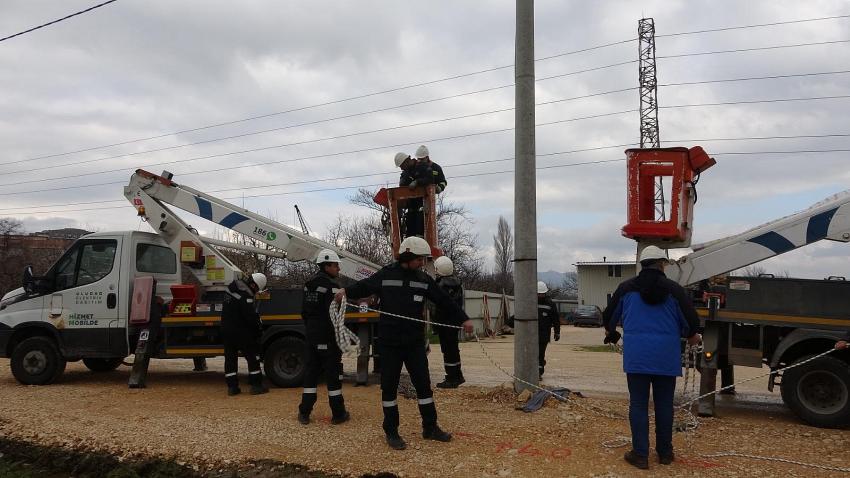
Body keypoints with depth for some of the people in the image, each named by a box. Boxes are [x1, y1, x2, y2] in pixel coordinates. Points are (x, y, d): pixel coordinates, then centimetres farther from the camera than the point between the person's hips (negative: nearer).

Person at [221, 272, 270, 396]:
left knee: (230, 358, 11)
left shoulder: (232, 290, 9)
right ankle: (256, 385, 3)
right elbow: (251, 316, -20)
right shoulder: (245, 296, -21)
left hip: (226, 330, 8)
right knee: (253, 357, 2)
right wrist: (259, 326, -3)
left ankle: (232, 386, 12)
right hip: (240, 332, -8)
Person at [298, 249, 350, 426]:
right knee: (333, 374, 0)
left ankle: (304, 412, 13)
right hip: (328, 338, -7)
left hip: (312, 337, 8)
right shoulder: (332, 285, -15)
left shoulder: (309, 285, 11)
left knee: (311, 372, 12)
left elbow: (304, 311, 17)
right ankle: (338, 414, 7)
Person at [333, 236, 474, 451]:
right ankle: (391, 432, 16)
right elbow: (364, 286, 4)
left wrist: (463, 319, 3)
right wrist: (346, 292, -15)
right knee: (389, 386, 4)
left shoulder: (424, 280, 6)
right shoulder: (385, 276, -3)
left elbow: (444, 301, 7)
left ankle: (430, 428, 22)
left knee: (423, 383, 8)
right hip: (389, 343, -3)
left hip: (415, 342, 3)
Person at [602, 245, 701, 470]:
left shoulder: (627, 287, 3)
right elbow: (691, 321, 1)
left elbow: (609, 317, 14)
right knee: (664, 404, 12)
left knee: (638, 404, 5)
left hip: (636, 356, 0)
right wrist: (692, 337, 24)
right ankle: (665, 453, 24)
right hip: (666, 358, 0)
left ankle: (640, 455, 6)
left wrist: (611, 333, 37)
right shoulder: (674, 289, -1)